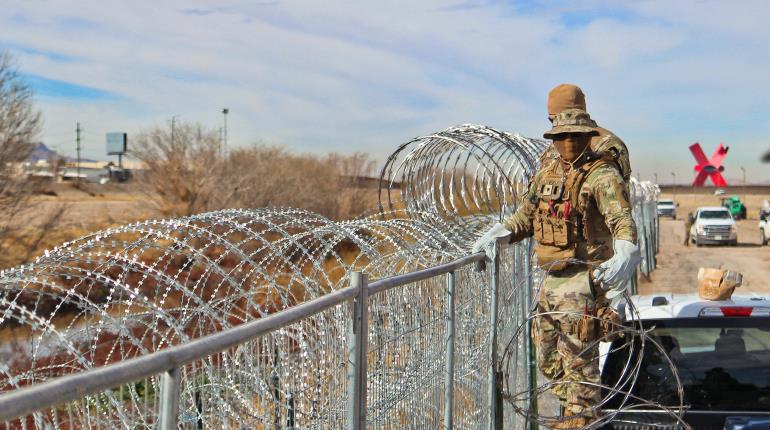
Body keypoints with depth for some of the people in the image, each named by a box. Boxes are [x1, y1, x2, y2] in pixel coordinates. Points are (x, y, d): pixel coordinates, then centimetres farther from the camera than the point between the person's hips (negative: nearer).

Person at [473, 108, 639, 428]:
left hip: (582, 282, -8)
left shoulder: (602, 175, -12)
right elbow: (525, 215, 23)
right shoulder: (547, 170, 11)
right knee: (548, 359, 18)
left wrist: (624, 257, -46)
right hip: (552, 280, 8)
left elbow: (622, 221, -27)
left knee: (578, 361, -3)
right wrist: (495, 236, 8)